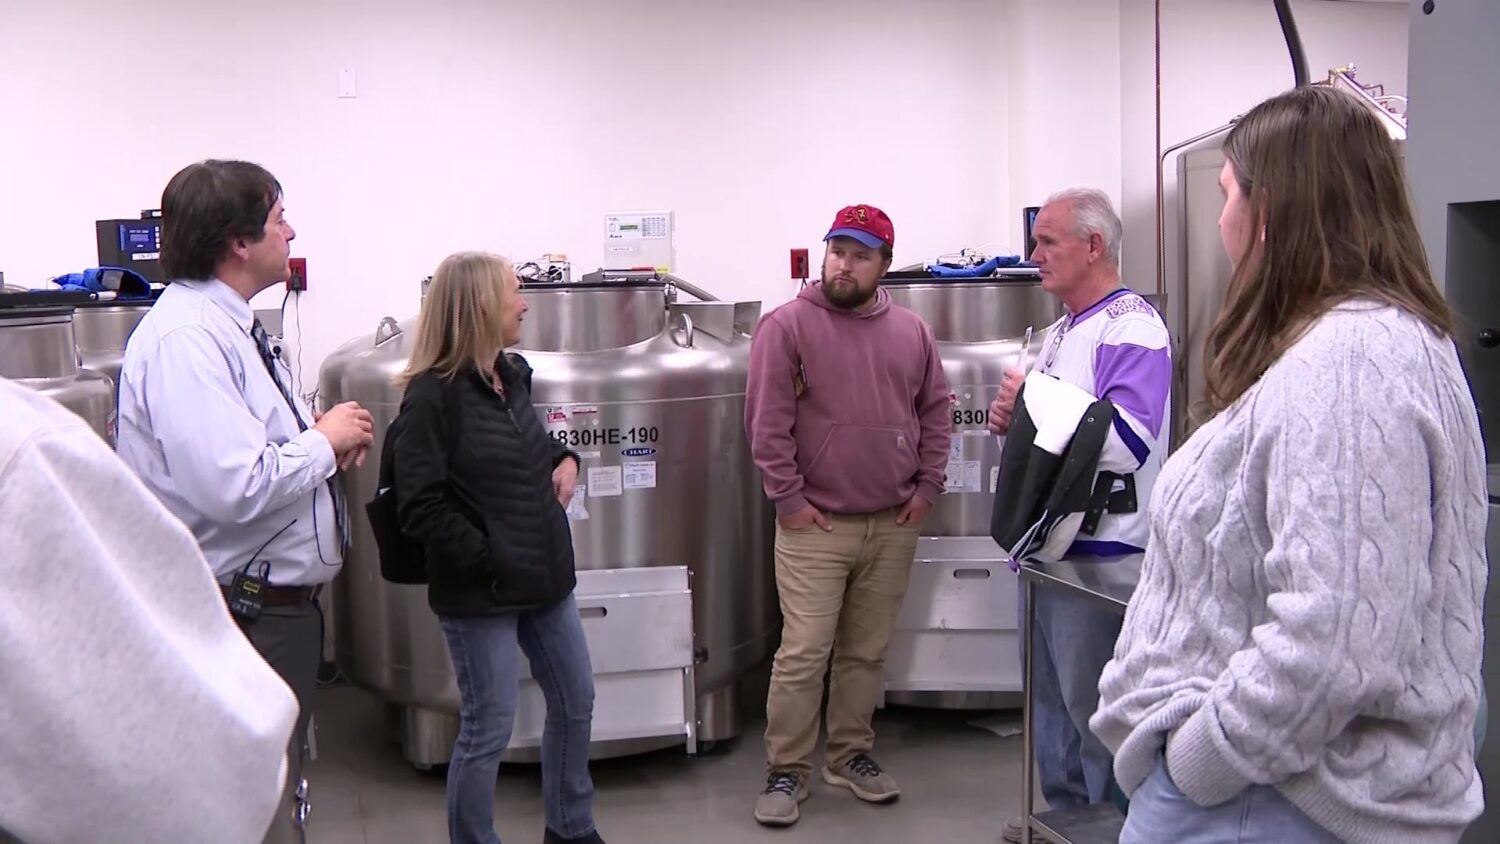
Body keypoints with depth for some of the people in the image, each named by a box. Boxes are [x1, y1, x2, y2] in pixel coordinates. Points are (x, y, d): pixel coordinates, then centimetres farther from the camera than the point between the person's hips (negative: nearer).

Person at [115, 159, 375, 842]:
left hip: (280, 602, 11)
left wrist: (321, 435, 4)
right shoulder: (185, 337, -22)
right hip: (239, 618, -11)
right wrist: (324, 441, -16)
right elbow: (234, 486, -32)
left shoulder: (229, 324, 11)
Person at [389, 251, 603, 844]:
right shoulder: (432, 395, -16)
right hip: (482, 593, -8)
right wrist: (486, 560, -19)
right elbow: (421, 507, -20)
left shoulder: (513, 375, 7)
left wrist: (565, 459, 6)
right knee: (488, 730, 2)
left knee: (575, 702, 19)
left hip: (545, 573, 9)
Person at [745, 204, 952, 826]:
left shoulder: (911, 331, 8)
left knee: (867, 653, 13)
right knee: (803, 654, -2)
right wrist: (788, 498, -11)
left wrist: (927, 488, 6)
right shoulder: (787, 325, -6)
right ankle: (786, 770, 10)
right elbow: (766, 422, -9)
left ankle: (852, 755, 27)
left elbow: (935, 413, 14)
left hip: (894, 526, 4)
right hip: (814, 526, -4)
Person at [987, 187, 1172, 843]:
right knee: (1049, 691, 18)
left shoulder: (1131, 327, -15)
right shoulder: (1061, 332, 16)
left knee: (1091, 702, -1)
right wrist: (1013, 418, 4)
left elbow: (1126, 443, -27)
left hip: (1098, 548, -10)